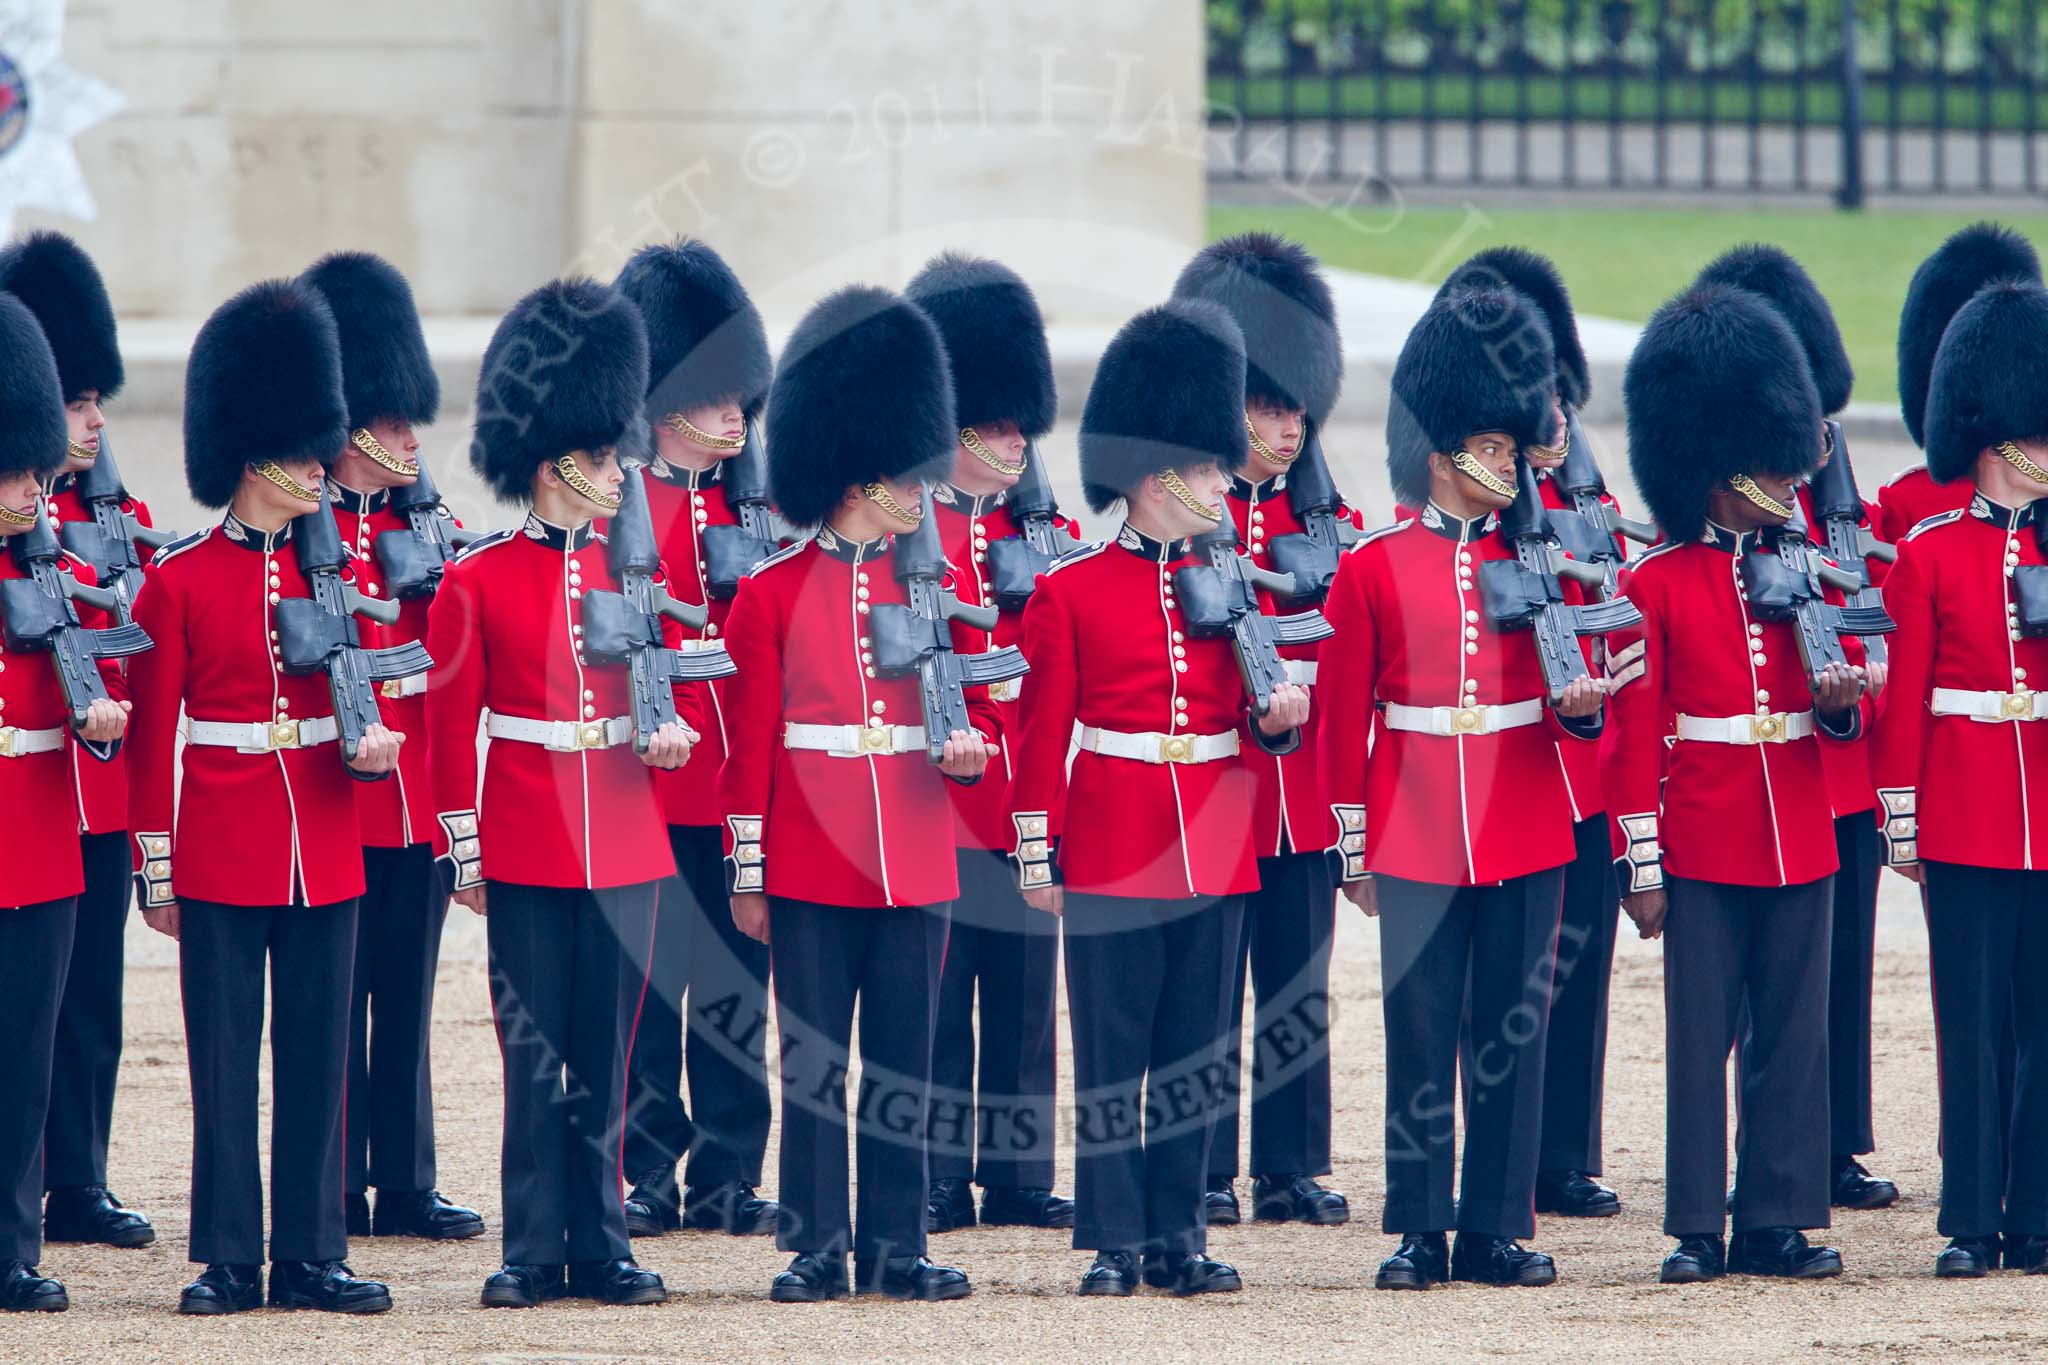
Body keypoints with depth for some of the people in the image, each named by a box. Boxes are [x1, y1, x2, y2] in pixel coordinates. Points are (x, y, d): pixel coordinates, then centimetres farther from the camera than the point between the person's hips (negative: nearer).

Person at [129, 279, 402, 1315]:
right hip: (221, 857, -3)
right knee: (225, 1059, 1)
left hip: (324, 853, 3)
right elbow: (151, 732, -2)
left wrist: (375, 745, -12)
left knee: (318, 1057, 5)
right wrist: (154, 867, -4)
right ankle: (228, 1260, 6)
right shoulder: (179, 578, -3)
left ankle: (311, 1256, 10)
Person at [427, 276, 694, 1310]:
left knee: (605, 1057, 6)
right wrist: (460, 849, -4)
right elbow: (451, 723, -1)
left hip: (622, 848, 3)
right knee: (534, 1057, 0)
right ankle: (533, 1251, 5)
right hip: (526, 854, -3)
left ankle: (601, 1247, 10)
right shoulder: (476, 582, -3)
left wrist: (670, 730, -8)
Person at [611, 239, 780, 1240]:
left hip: (738, 788, 5)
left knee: (737, 988, 6)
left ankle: (729, 1181, 11)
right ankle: (652, 1178, 6)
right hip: (648, 786, -5)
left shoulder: (747, 509, 12)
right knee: (649, 985, 0)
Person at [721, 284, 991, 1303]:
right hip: (811, 866, -3)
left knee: (904, 1063, 5)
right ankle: (815, 1248, 6)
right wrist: (746, 872, -3)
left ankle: (895, 1248, 10)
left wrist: (969, 748, -9)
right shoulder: (773, 595, -2)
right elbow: (748, 742, -1)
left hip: (915, 866, 3)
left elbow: (981, 711, 15)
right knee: (814, 1063, 1)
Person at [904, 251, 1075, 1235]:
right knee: (935, 994, -1)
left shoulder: (1050, 536, 12)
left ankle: (1020, 1179, 13)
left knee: (1025, 996, 7)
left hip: (1029, 800, 4)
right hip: (936, 802, -4)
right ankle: (938, 1181, 4)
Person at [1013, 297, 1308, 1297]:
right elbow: (1043, 733, -2)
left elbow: (1245, 725, 13)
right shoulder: (1071, 592, -3)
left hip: (1214, 856, 4)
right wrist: (1037, 856, -5)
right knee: (1112, 1054, 0)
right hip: (1112, 858, -4)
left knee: (1195, 1055, 6)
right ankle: (1116, 1241, 4)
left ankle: (1179, 1235, 11)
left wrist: (1277, 718, -10)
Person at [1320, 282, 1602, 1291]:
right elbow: (1343, 716, 2)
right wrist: (1353, 847, 0)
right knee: (1419, 1034, 0)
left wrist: (1580, 707, -15)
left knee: (1512, 1031, 3)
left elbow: (1574, 700, 9)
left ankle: (1500, 1228, 9)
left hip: (1524, 831, 2)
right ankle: (1419, 1232, 5)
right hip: (1417, 831, -2)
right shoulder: (1374, 565, 0)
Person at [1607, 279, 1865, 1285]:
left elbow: (1844, 718, 16)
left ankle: (1779, 1220, 11)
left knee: (1794, 1037, 5)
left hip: (1799, 842, 4)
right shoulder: (1657, 586, -4)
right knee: (1700, 1037, -1)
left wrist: (1840, 701, -9)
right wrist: (1639, 863, -8)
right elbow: (1632, 731, -5)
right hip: (1704, 849, -4)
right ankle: (1698, 1230, 3)